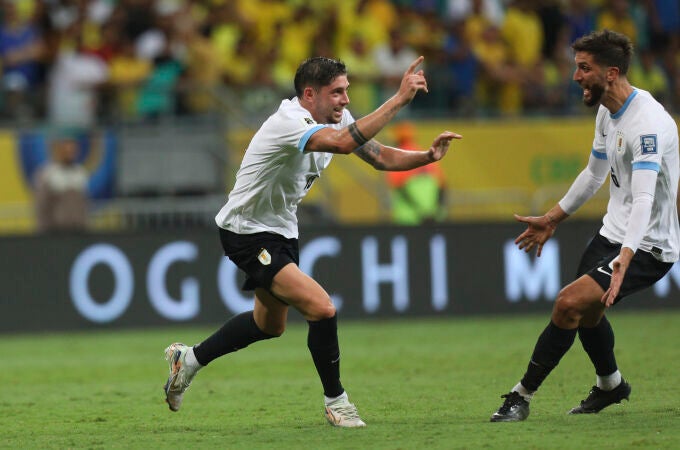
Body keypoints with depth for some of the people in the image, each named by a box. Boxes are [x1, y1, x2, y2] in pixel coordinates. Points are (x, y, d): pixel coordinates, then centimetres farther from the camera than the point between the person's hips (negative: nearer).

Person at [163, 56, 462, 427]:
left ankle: (189, 358, 40)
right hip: (247, 232, -10)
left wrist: (429, 156, -17)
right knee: (321, 309, -20)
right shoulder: (289, 122, -30)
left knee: (269, 325, 23)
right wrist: (399, 98, -47)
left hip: (281, 230, 10)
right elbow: (343, 143, -47)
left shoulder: (336, 117, -3)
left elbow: (381, 157, 2)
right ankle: (335, 402, -3)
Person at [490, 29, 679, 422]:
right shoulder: (607, 112, 4)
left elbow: (643, 199, -37)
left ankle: (523, 396, -8)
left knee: (569, 302, -20)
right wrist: (553, 219, 27)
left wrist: (624, 259, -49)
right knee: (585, 312, 23)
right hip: (613, 232, 10)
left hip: (647, 245, -10)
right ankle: (611, 385, 50)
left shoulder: (648, 123, -27)